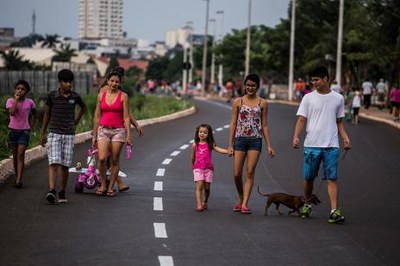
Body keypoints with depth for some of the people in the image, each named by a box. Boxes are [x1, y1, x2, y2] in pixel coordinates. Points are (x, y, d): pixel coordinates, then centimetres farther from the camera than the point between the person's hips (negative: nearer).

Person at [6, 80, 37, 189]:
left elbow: (34, 114, 16)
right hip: (13, 130, 1)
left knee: (20, 155, -10)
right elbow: (11, 112, -23)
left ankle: (19, 180, -16)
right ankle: (16, 177, 22)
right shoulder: (10, 101, -4)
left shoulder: (30, 102, -1)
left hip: (24, 131, -1)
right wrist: (16, 99, -18)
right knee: (15, 155, 10)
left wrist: (31, 126, 8)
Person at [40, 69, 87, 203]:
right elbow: (47, 114, 8)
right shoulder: (52, 96, -2)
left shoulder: (75, 97, 2)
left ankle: (62, 194, 12)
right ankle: (51, 191, -25)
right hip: (54, 133, -2)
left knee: (65, 166, 3)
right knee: (54, 163, -15)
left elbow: (83, 107, 24)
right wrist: (42, 133, 9)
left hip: (69, 134, 2)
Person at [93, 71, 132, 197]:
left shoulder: (123, 96, 0)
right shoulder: (101, 95, 7)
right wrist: (94, 135, 9)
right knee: (102, 159, -13)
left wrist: (128, 135, -8)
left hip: (118, 130, -1)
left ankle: (110, 187, 10)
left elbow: (126, 117, -2)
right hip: (103, 129, 1)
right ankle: (103, 185, 4)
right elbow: (97, 117, 10)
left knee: (114, 160, 1)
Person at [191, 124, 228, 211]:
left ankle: (205, 203, 25)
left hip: (208, 169, 1)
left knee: (207, 187, 4)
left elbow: (218, 149, -11)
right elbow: (192, 157, 16)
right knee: (199, 186, -12)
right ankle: (199, 204, -16)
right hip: (198, 168, -1)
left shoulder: (210, 144, 3)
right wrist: (193, 166, 23)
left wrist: (229, 151, -24)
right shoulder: (195, 145, 5)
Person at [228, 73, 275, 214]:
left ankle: (245, 203, -2)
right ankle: (241, 199, 22)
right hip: (240, 139, 0)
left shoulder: (262, 103, 6)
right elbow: (233, 124, 5)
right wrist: (230, 145, 0)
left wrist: (269, 145, 5)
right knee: (237, 174, -1)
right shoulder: (238, 102, 4)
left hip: (255, 140, 0)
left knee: (250, 172, -4)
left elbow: (264, 125, 9)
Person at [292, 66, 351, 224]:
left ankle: (334, 211, -12)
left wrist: (345, 137, 1)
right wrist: (296, 137, -15)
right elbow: (301, 120, 0)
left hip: (331, 145, 0)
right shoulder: (309, 98, 4)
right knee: (309, 177, 8)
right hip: (311, 145, 0)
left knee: (332, 178, -7)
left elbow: (339, 122, 16)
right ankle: (307, 204, 29)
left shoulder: (338, 98, 8)